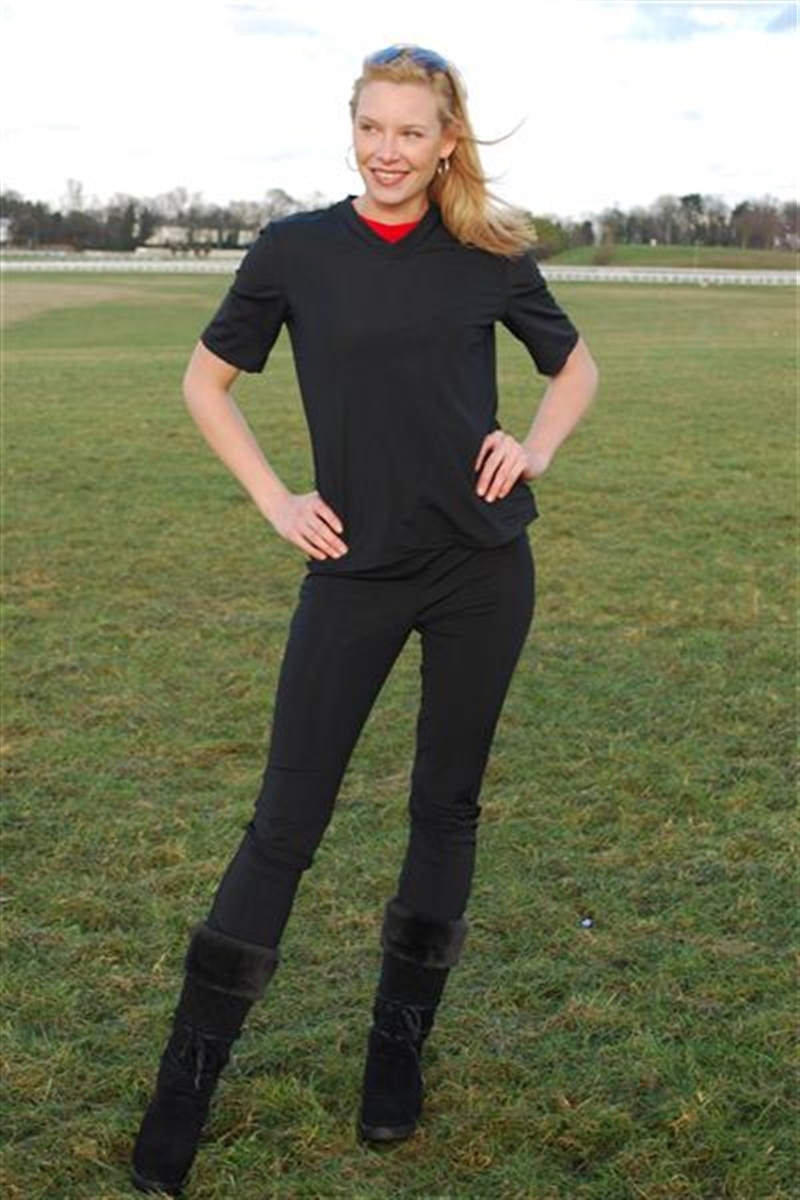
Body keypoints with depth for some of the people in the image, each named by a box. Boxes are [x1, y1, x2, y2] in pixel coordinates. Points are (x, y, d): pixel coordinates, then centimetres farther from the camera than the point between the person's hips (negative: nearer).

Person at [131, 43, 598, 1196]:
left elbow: (575, 365, 17)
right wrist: (275, 499, -1)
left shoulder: (490, 254, 1)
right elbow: (207, 380, 9)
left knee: (446, 807, 9)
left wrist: (536, 449, -1)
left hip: (482, 568, 2)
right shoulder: (297, 249, -1)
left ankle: (399, 1050, 26)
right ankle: (186, 1081, 8)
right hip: (356, 571, -1)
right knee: (287, 819, -2)